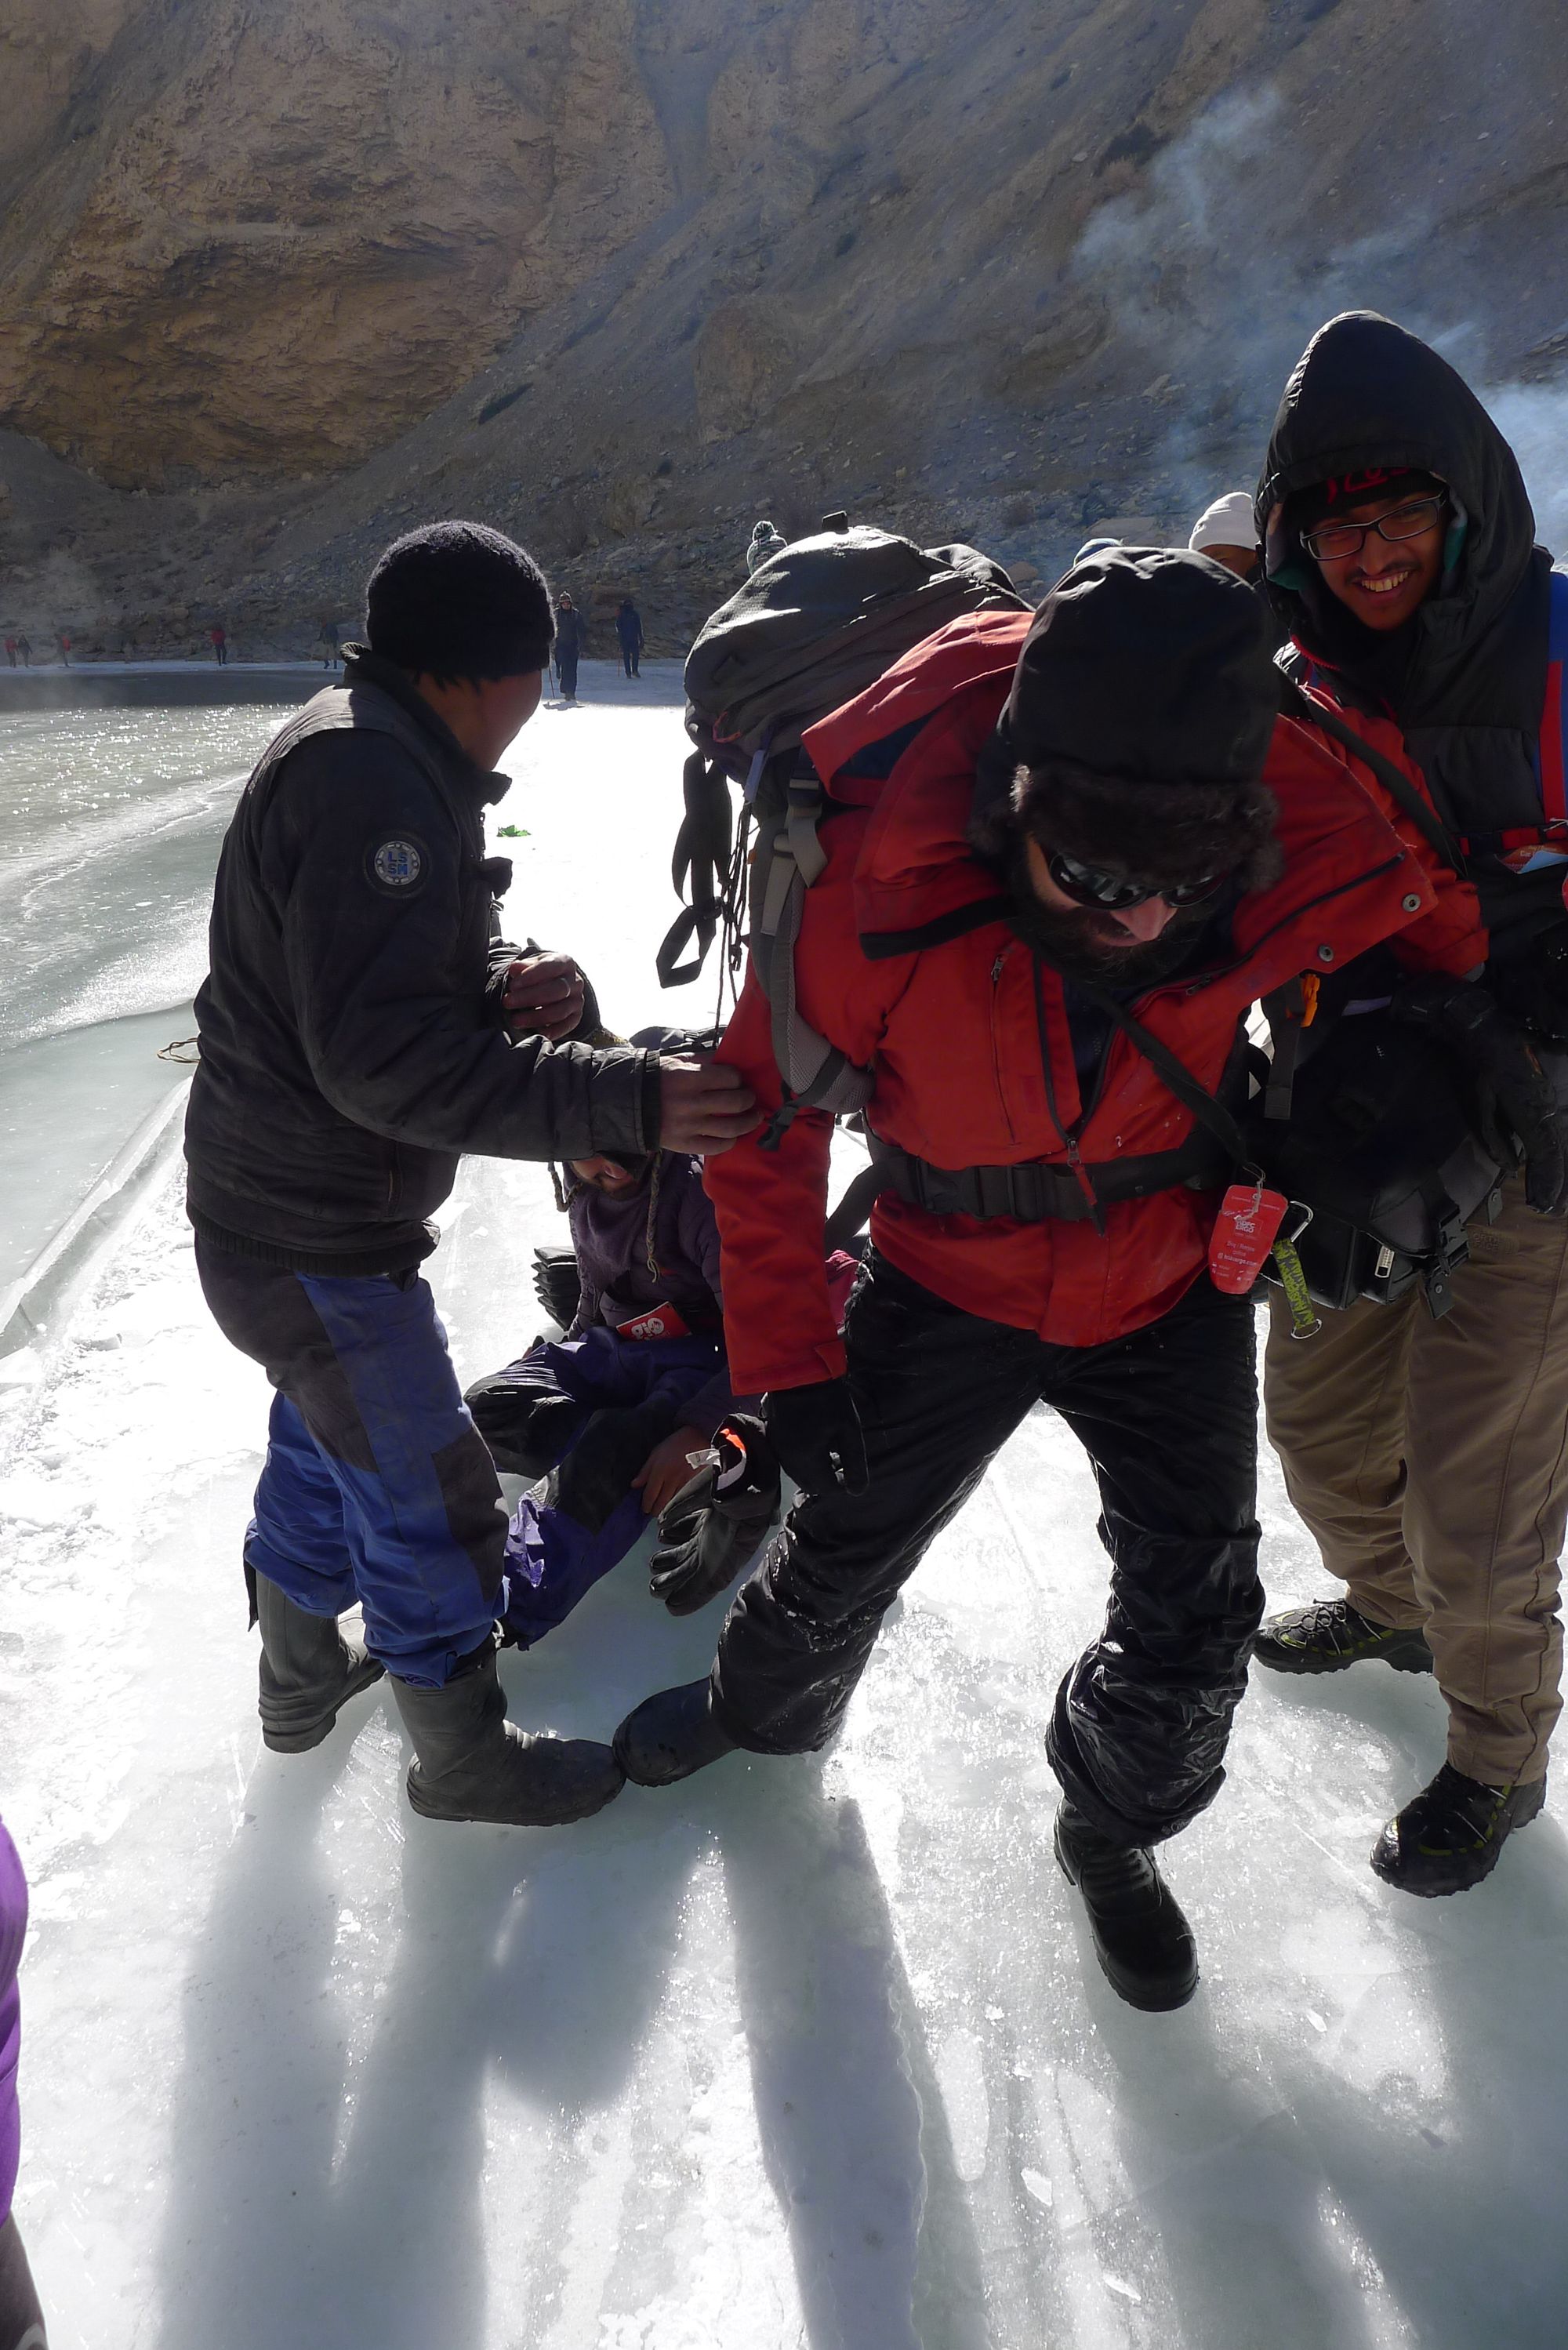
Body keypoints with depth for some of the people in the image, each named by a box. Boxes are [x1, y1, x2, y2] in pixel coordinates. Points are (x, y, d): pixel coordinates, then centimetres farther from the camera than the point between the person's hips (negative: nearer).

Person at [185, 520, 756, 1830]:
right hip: (318, 1245, -11)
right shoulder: (373, 780, -25)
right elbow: (386, 1057, -32)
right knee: (432, 1499, 5)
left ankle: (303, 1674, 51)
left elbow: (408, 975, 11)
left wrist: (514, 986, -11)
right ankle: (463, 1758, 27)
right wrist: (625, 1100, -33)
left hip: (287, 1215, 11)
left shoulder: (377, 759, 10)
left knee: (326, 1440, 28)